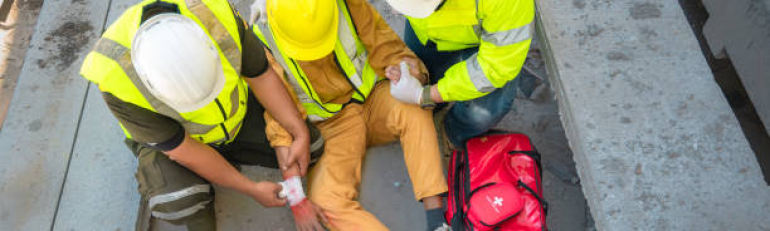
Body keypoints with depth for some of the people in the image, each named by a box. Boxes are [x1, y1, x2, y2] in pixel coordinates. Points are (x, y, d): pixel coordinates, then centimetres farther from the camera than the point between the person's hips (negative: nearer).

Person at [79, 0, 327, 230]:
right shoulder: (118, 81, -36)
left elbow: (262, 75, -17)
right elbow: (183, 150, -26)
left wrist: (301, 135, -22)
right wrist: (251, 189, -20)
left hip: (234, 115, 3)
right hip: (169, 136, -3)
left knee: (312, 144, -9)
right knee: (178, 204, -33)